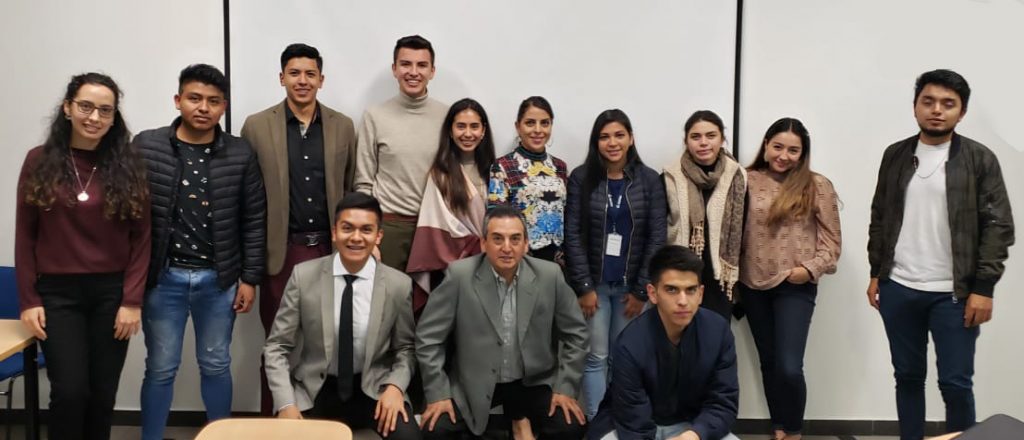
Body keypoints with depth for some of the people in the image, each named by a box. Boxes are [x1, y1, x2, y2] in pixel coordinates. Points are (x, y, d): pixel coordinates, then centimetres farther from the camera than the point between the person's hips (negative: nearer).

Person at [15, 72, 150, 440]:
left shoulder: (128, 165, 1)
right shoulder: (39, 161, 1)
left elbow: (141, 236, 0)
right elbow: (25, 235, 3)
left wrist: (132, 300, -6)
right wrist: (28, 300, -2)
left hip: (112, 293, 1)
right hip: (58, 292, -1)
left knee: (103, 393, 7)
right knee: (70, 391, -9)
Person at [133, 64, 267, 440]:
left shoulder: (240, 155, -1)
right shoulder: (146, 146, -3)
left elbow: (254, 221, 2)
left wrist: (249, 278, 0)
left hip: (219, 279, 1)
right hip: (164, 277, -1)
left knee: (216, 365, 13)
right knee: (161, 367, 9)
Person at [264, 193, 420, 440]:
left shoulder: (399, 285, -7)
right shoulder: (303, 276, -8)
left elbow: (405, 348, 7)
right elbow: (276, 347, -3)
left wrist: (395, 386, -12)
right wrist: (286, 404, -15)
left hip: (373, 388, -1)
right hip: (313, 389, 2)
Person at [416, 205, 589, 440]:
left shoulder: (549, 275, -10)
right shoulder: (460, 275, -16)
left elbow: (575, 333, 0)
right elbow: (428, 336, -9)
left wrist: (565, 387, -5)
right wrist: (438, 393, -11)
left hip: (533, 381, 1)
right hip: (474, 384, -1)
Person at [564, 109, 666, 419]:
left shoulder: (650, 180, -2)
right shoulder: (581, 178, -4)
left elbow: (657, 238, -3)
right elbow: (573, 235, -6)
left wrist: (641, 290, -6)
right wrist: (584, 286, -11)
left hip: (631, 285, 1)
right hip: (594, 284, -1)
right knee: (596, 357, 3)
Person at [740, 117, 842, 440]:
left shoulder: (817, 186, -3)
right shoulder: (748, 181, 1)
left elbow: (831, 241, 0)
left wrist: (811, 268, -13)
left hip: (795, 287, -3)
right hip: (754, 286, 3)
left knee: (789, 367, -10)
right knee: (768, 363, 14)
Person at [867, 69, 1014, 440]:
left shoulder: (980, 159, -2)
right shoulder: (895, 155, 8)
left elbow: (998, 227, -4)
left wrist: (983, 288, -10)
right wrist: (875, 273, 8)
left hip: (954, 294, -3)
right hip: (898, 289, 3)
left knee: (956, 383, 1)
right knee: (907, 376, 12)